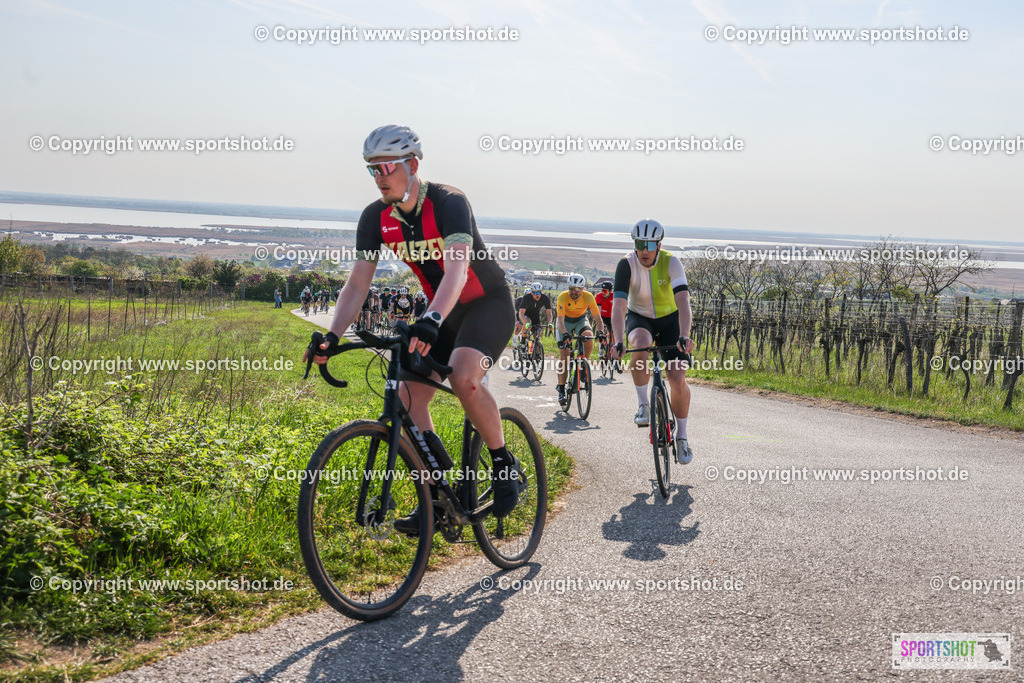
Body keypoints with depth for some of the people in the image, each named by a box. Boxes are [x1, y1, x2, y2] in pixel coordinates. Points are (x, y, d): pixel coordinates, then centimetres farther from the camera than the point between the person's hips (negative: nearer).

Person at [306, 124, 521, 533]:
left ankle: (505, 465, -11)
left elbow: (457, 269, -40)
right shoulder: (376, 218, -8)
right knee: (407, 395, -8)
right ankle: (436, 496, 3)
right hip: (442, 312, 6)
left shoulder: (448, 203, -25)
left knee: (463, 377, -32)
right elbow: (357, 284, -9)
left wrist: (430, 321, -56)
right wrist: (331, 337, -24)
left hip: (488, 304, -6)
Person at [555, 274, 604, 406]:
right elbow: (560, 319, -34)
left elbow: (597, 317, -23)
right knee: (564, 356, -10)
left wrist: (601, 331, -41)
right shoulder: (563, 297, -29)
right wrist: (565, 334, -53)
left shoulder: (588, 297, -24)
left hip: (580, 320, 1)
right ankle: (561, 390, 1)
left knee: (589, 337, -32)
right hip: (565, 322, -1)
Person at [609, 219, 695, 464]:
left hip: (669, 319, 0)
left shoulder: (671, 262, -23)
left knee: (678, 380, -11)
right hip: (639, 317, 0)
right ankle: (643, 404, -20)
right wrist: (618, 341, -45)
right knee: (641, 344, -38)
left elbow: (683, 301, -35)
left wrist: (684, 336, -50)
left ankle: (681, 437, 8)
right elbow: (619, 305, -30)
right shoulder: (626, 265, -22)